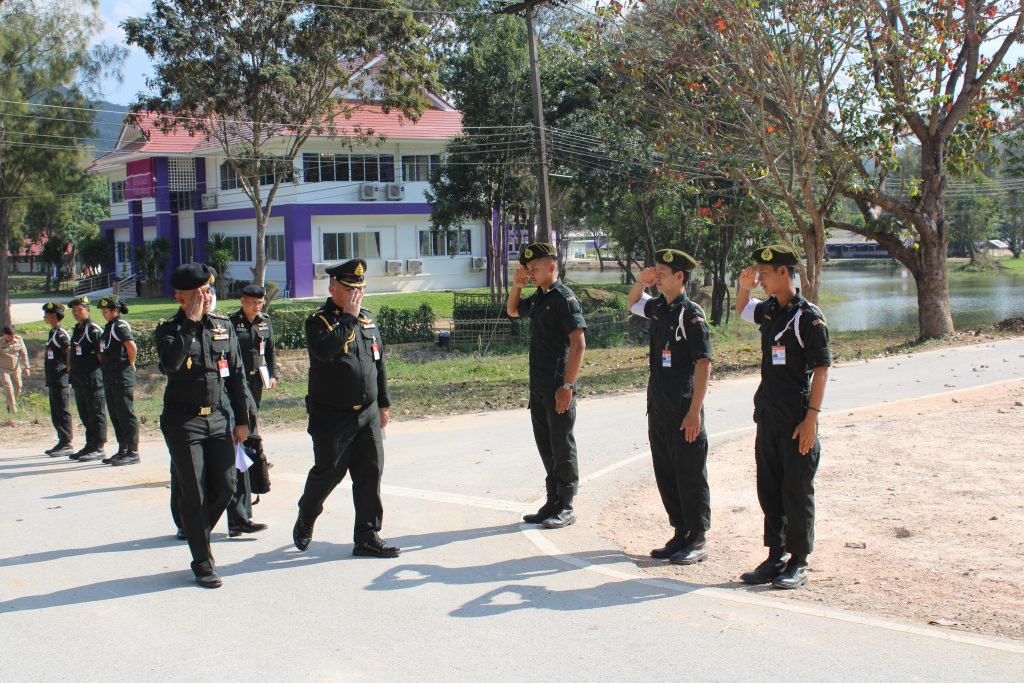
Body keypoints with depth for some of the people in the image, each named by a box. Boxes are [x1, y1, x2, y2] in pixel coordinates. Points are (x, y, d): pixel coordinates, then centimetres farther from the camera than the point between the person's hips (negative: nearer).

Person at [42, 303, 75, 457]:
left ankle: (67, 444, -5)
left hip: (61, 379, -10)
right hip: (53, 380, 10)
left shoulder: (60, 333, -13)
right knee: (56, 413, 13)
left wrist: (68, 369, -17)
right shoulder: (53, 333, 17)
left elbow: (70, 350, -24)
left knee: (62, 411, -7)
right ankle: (62, 442, 18)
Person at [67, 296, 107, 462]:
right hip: (79, 379, 9)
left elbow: (101, 354, -14)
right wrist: (73, 370, 18)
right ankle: (90, 446, 22)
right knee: (84, 415, 14)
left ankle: (98, 448, -1)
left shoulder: (94, 330, -11)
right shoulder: (76, 330, 17)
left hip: (93, 379, -9)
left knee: (96, 414, -4)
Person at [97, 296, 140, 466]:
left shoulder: (120, 325, -13)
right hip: (110, 378, 10)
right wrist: (104, 365, 16)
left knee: (126, 415, -5)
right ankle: (123, 450, 20)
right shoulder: (109, 326, 16)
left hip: (122, 378, -10)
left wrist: (130, 364, -13)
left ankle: (133, 452, -1)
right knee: (115, 416, 13)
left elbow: (132, 347, -26)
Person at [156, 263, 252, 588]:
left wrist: (242, 420, 10)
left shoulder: (223, 326, 7)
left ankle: (197, 533, 32)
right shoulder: (169, 329, -6)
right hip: (183, 420, -4)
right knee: (193, 494, -1)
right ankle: (202, 563, 10)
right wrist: (191, 322, -25)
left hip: (218, 417, 5)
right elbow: (169, 364, -28)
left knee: (225, 486, 4)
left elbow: (236, 375, 12)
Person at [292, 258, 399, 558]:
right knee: (327, 473, 4)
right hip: (331, 416, -5)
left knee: (371, 472, 1)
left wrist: (383, 404, 17)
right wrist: (348, 317, -22)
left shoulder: (368, 320, 11)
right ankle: (305, 520, 31)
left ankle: (367, 537, 9)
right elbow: (324, 350, -29)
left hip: (367, 413, 5)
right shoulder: (319, 320, -8)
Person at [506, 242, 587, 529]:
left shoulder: (565, 298, -13)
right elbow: (512, 311, 31)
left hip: (558, 387, -8)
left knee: (562, 447, 0)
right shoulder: (537, 298, 12)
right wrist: (516, 286, 11)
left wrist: (567, 385, -22)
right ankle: (553, 502, 21)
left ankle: (565, 507, 8)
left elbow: (578, 344, -18)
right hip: (538, 387, 8)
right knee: (546, 446, 13)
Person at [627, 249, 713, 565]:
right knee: (665, 475, 12)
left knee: (690, 477, 0)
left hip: (684, 410, -8)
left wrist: (695, 411, -20)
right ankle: (681, 535, 22)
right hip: (658, 408, 8)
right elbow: (633, 304, 34)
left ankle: (698, 541, 9)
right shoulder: (658, 308, 11)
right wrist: (640, 282, 13)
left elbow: (704, 364, -16)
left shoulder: (691, 314, -12)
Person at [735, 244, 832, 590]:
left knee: (797, 493, 0)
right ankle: (776, 558, 21)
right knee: (769, 490, 11)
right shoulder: (768, 311, 10)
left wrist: (811, 417, -19)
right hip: (768, 417, 8)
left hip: (797, 420, -8)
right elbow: (742, 310, 33)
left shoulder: (808, 316, -12)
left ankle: (798, 564, 9)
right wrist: (743, 287, 12)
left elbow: (821, 369, -14)